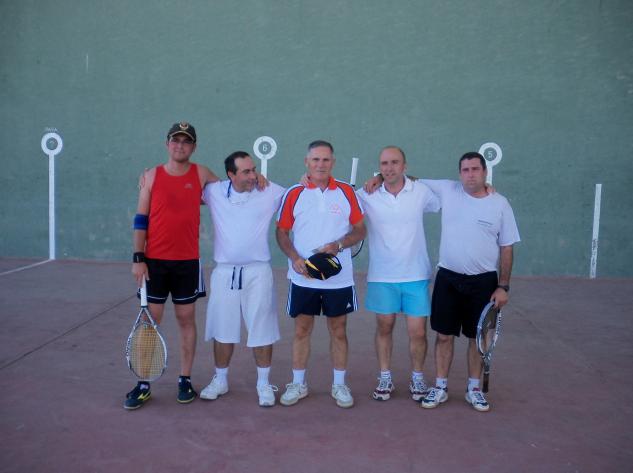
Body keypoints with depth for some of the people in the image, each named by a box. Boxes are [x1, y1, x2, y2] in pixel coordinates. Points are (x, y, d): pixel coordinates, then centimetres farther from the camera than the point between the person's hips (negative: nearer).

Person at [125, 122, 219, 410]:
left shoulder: (201, 174, 4)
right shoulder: (151, 176, 3)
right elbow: (141, 220, 2)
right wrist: (138, 258, -5)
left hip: (188, 262, 0)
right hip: (154, 261, 0)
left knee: (186, 320, 7)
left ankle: (185, 380, 19)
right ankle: (144, 384, 13)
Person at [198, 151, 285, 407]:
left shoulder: (271, 192, -3)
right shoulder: (214, 192, 1)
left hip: (258, 271, -2)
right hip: (224, 271, 2)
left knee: (261, 329, 5)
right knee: (222, 329, 12)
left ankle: (264, 383, 21)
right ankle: (220, 380, 30)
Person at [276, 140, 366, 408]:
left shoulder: (346, 192, 0)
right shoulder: (294, 194, -1)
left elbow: (360, 229, 3)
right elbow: (282, 232, 2)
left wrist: (338, 245, -14)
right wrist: (295, 258, -14)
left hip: (339, 278, 0)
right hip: (303, 278, 0)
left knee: (338, 330, 9)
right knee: (301, 329, 9)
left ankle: (339, 385, 24)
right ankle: (298, 384, 23)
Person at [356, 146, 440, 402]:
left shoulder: (421, 191, -3)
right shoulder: (367, 195, -4)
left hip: (416, 275, 0)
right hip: (382, 276, 0)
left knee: (418, 332, 3)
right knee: (384, 327, 12)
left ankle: (417, 378, 26)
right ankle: (385, 378, 30)